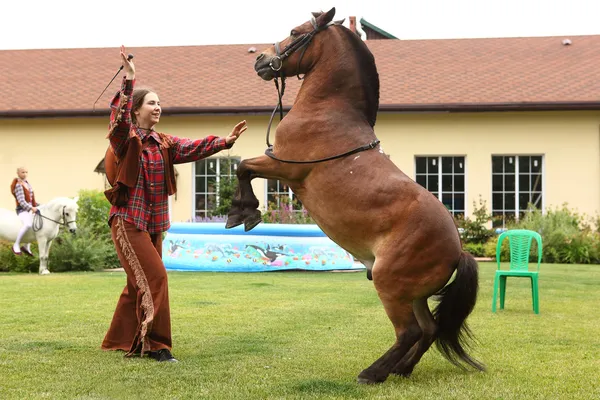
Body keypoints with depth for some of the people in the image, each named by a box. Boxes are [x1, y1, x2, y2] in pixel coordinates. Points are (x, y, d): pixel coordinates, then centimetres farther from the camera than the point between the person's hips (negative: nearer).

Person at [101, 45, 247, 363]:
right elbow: (119, 118, -29)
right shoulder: (125, 139, -8)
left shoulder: (163, 143, 10)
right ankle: (157, 345, -8)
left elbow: (193, 148, -4)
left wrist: (225, 141, -19)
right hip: (128, 221, -7)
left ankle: (118, 342, 25)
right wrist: (129, 80, -39)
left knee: (139, 284, 13)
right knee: (154, 277, -14)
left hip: (154, 223, 7)